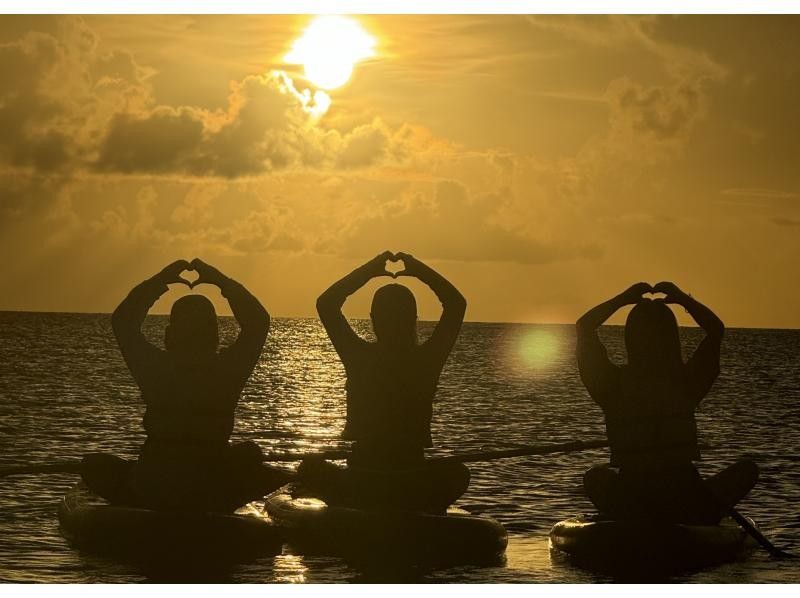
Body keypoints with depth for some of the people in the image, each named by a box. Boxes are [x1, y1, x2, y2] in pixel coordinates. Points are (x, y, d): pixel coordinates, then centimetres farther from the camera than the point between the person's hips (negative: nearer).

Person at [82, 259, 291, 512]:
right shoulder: (228, 372, -7)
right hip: (215, 495, 1)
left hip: (152, 490, -1)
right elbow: (259, 322, 10)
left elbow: (121, 320, 11)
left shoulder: (155, 369, -7)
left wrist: (159, 280, 14)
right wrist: (221, 280, 13)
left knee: (94, 465, 23)